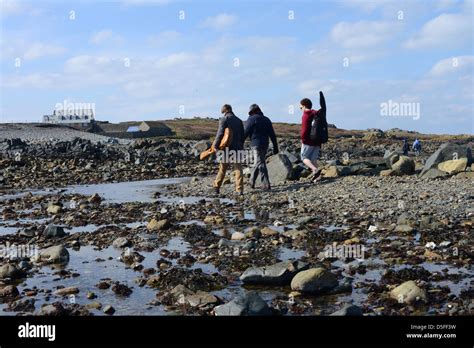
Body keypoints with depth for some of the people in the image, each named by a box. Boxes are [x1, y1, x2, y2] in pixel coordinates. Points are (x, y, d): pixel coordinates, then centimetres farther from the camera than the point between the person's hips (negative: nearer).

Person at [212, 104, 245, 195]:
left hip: (226, 148, -3)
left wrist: (215, 146, -7)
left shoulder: (224, 119, -4)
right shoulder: (239, 120, 13)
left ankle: (216, 187, 16)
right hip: (237, 148, 3)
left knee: (222, 168, 8)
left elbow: (220, 134, -12)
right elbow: (242, 136, 13)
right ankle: (240, 190, -5)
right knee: (238, 169, 1)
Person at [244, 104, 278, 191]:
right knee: (257, 163, 16)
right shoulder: (266, 119, 12)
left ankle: (266, 185, -11)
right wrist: (275, 147, 12)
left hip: (256, 144, -6)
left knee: (260, 164, -6)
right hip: (265, 144, 6)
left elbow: (245, 134, -8)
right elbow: (272, 135, 10)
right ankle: (252, 182, 25)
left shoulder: (251, 120, -5)